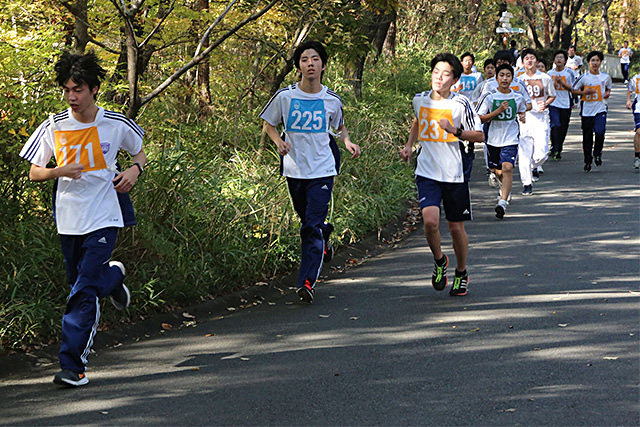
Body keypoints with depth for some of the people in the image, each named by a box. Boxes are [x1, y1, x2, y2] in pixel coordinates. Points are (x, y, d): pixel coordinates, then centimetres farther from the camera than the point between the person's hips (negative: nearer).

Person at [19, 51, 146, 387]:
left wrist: (134, 170, -7)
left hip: (104, 218, -3)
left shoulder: (116, 125, -2)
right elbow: (34, 173, 6)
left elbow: (139, 154, 16)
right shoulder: (53, 128, 0)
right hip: (68, 219, 3)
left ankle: (72, 364, -10)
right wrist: (59, 172, -15)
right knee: (81, 284, 15)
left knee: (84, 293, -12)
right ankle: (113, 276, 49)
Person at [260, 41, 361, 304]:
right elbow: (269, 124, 9)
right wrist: (279, 142, -10)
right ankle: (324, 242, 51)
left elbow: (340, 126, 17)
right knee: (308, 221, 17)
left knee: (312, 227, -12)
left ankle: (307, 282, -14)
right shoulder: (285, 96, -3)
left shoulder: (332, 100, -1)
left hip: (322, 170, -2)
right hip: (294, 170, 2)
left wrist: (347, 142, -3)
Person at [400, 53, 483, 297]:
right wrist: (409, 145, 15)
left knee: (456, 228, 6)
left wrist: (456, 132, -19)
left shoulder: (461, 104, -9)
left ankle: (461, 273, 31)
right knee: (430, 220, -19)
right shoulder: (420, 100, 3)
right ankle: (439, 261, 11)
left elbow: (480, 136, -3)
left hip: (456, 175, -2)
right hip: (427, 173, 2)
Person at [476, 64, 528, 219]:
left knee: (507, 167, -21)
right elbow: (480, 118, -10)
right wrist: (498, 110, -20)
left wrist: (522, 116, -3)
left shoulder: (518, 97, 0)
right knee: (496, 170, 17)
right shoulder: (489, 97, -8)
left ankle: (503, 202, -24)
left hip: (511, 138, -1)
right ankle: (505, 187, 51)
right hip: (493, 139, 1)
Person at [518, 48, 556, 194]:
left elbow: (552, 95, 16)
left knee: (541, 152, -10)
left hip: (541, 118, 0)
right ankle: (527, 183, 6)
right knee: (524, 152, -5)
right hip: (524, 117, 0)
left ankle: (534, 167, 24)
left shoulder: (545, 78, 5)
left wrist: (545, 104, -5)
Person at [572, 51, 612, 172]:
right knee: (587, 137, 5)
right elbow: (574, 90, 4)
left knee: (600, 132, -21)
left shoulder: (606, 77, 4)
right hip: (587, 111, 0)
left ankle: (597, 153, 5)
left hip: (600, 109, 0)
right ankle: (588, 161, 20)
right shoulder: (583, 77, -3)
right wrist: (584, 92, -13)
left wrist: (608, 93, -1)